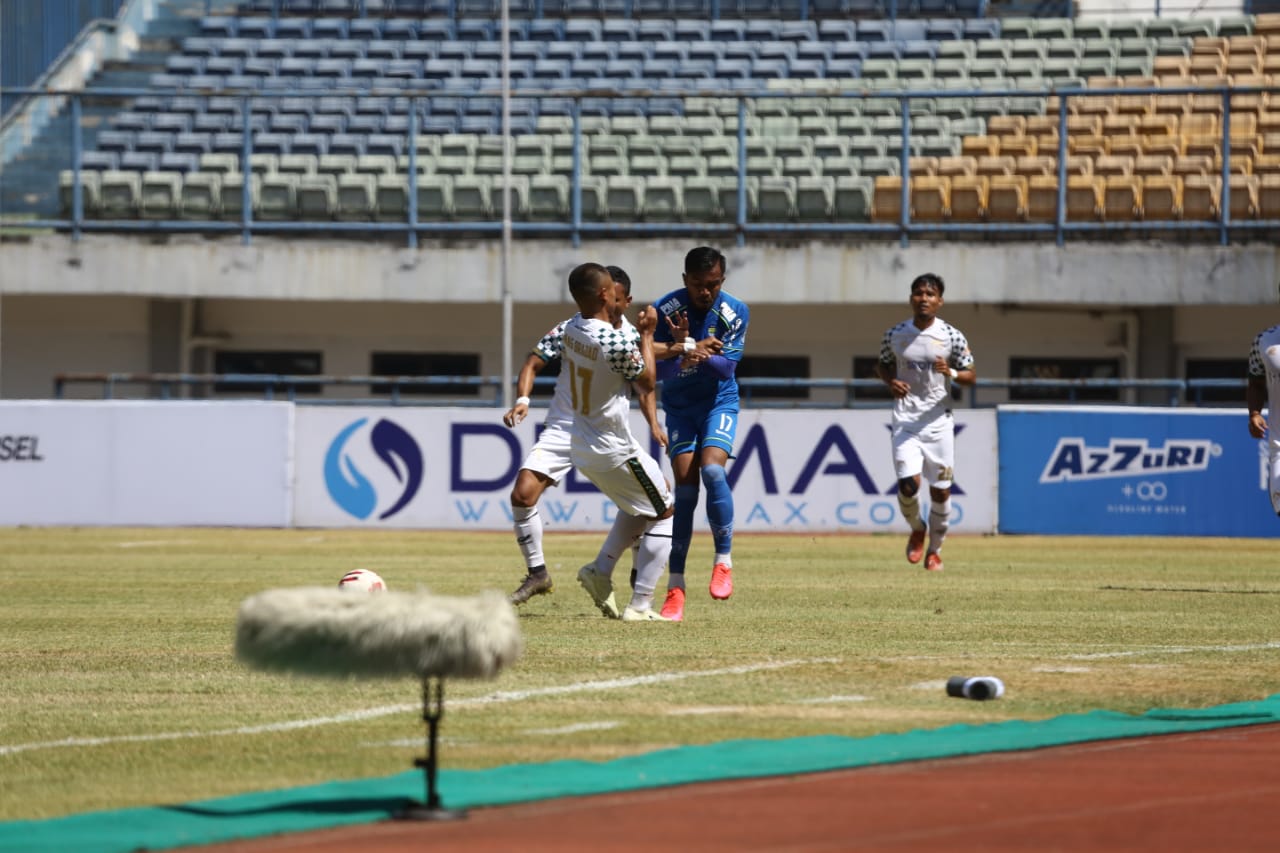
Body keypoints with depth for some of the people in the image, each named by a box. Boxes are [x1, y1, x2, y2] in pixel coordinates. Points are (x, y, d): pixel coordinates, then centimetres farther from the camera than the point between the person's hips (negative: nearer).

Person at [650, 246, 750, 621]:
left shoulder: (735, 312, -13)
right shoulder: (666, 309, -14)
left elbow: (727, 365, -19)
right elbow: (658, 370, -16)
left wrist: (691, 348, -36)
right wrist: (688, 350, -36)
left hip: (719, 403, -1)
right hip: (679, 407, 1)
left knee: (712, 468, -25)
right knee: (685, 487, -9)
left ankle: (724, 561, -9)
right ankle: (675, 588, -6)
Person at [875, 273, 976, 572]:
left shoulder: (952, 336, -4)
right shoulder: (895, 335, 1)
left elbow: (971, 376, 1)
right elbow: (882, 365, 17)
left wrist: (951, 372, -20)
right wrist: (891, 382, -5)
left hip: (938, 421, 0)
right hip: (906, 420, 0)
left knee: (941, 489, 3)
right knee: (908, 484, -14)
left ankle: (935, 550, 24)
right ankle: (917, 530, 17)